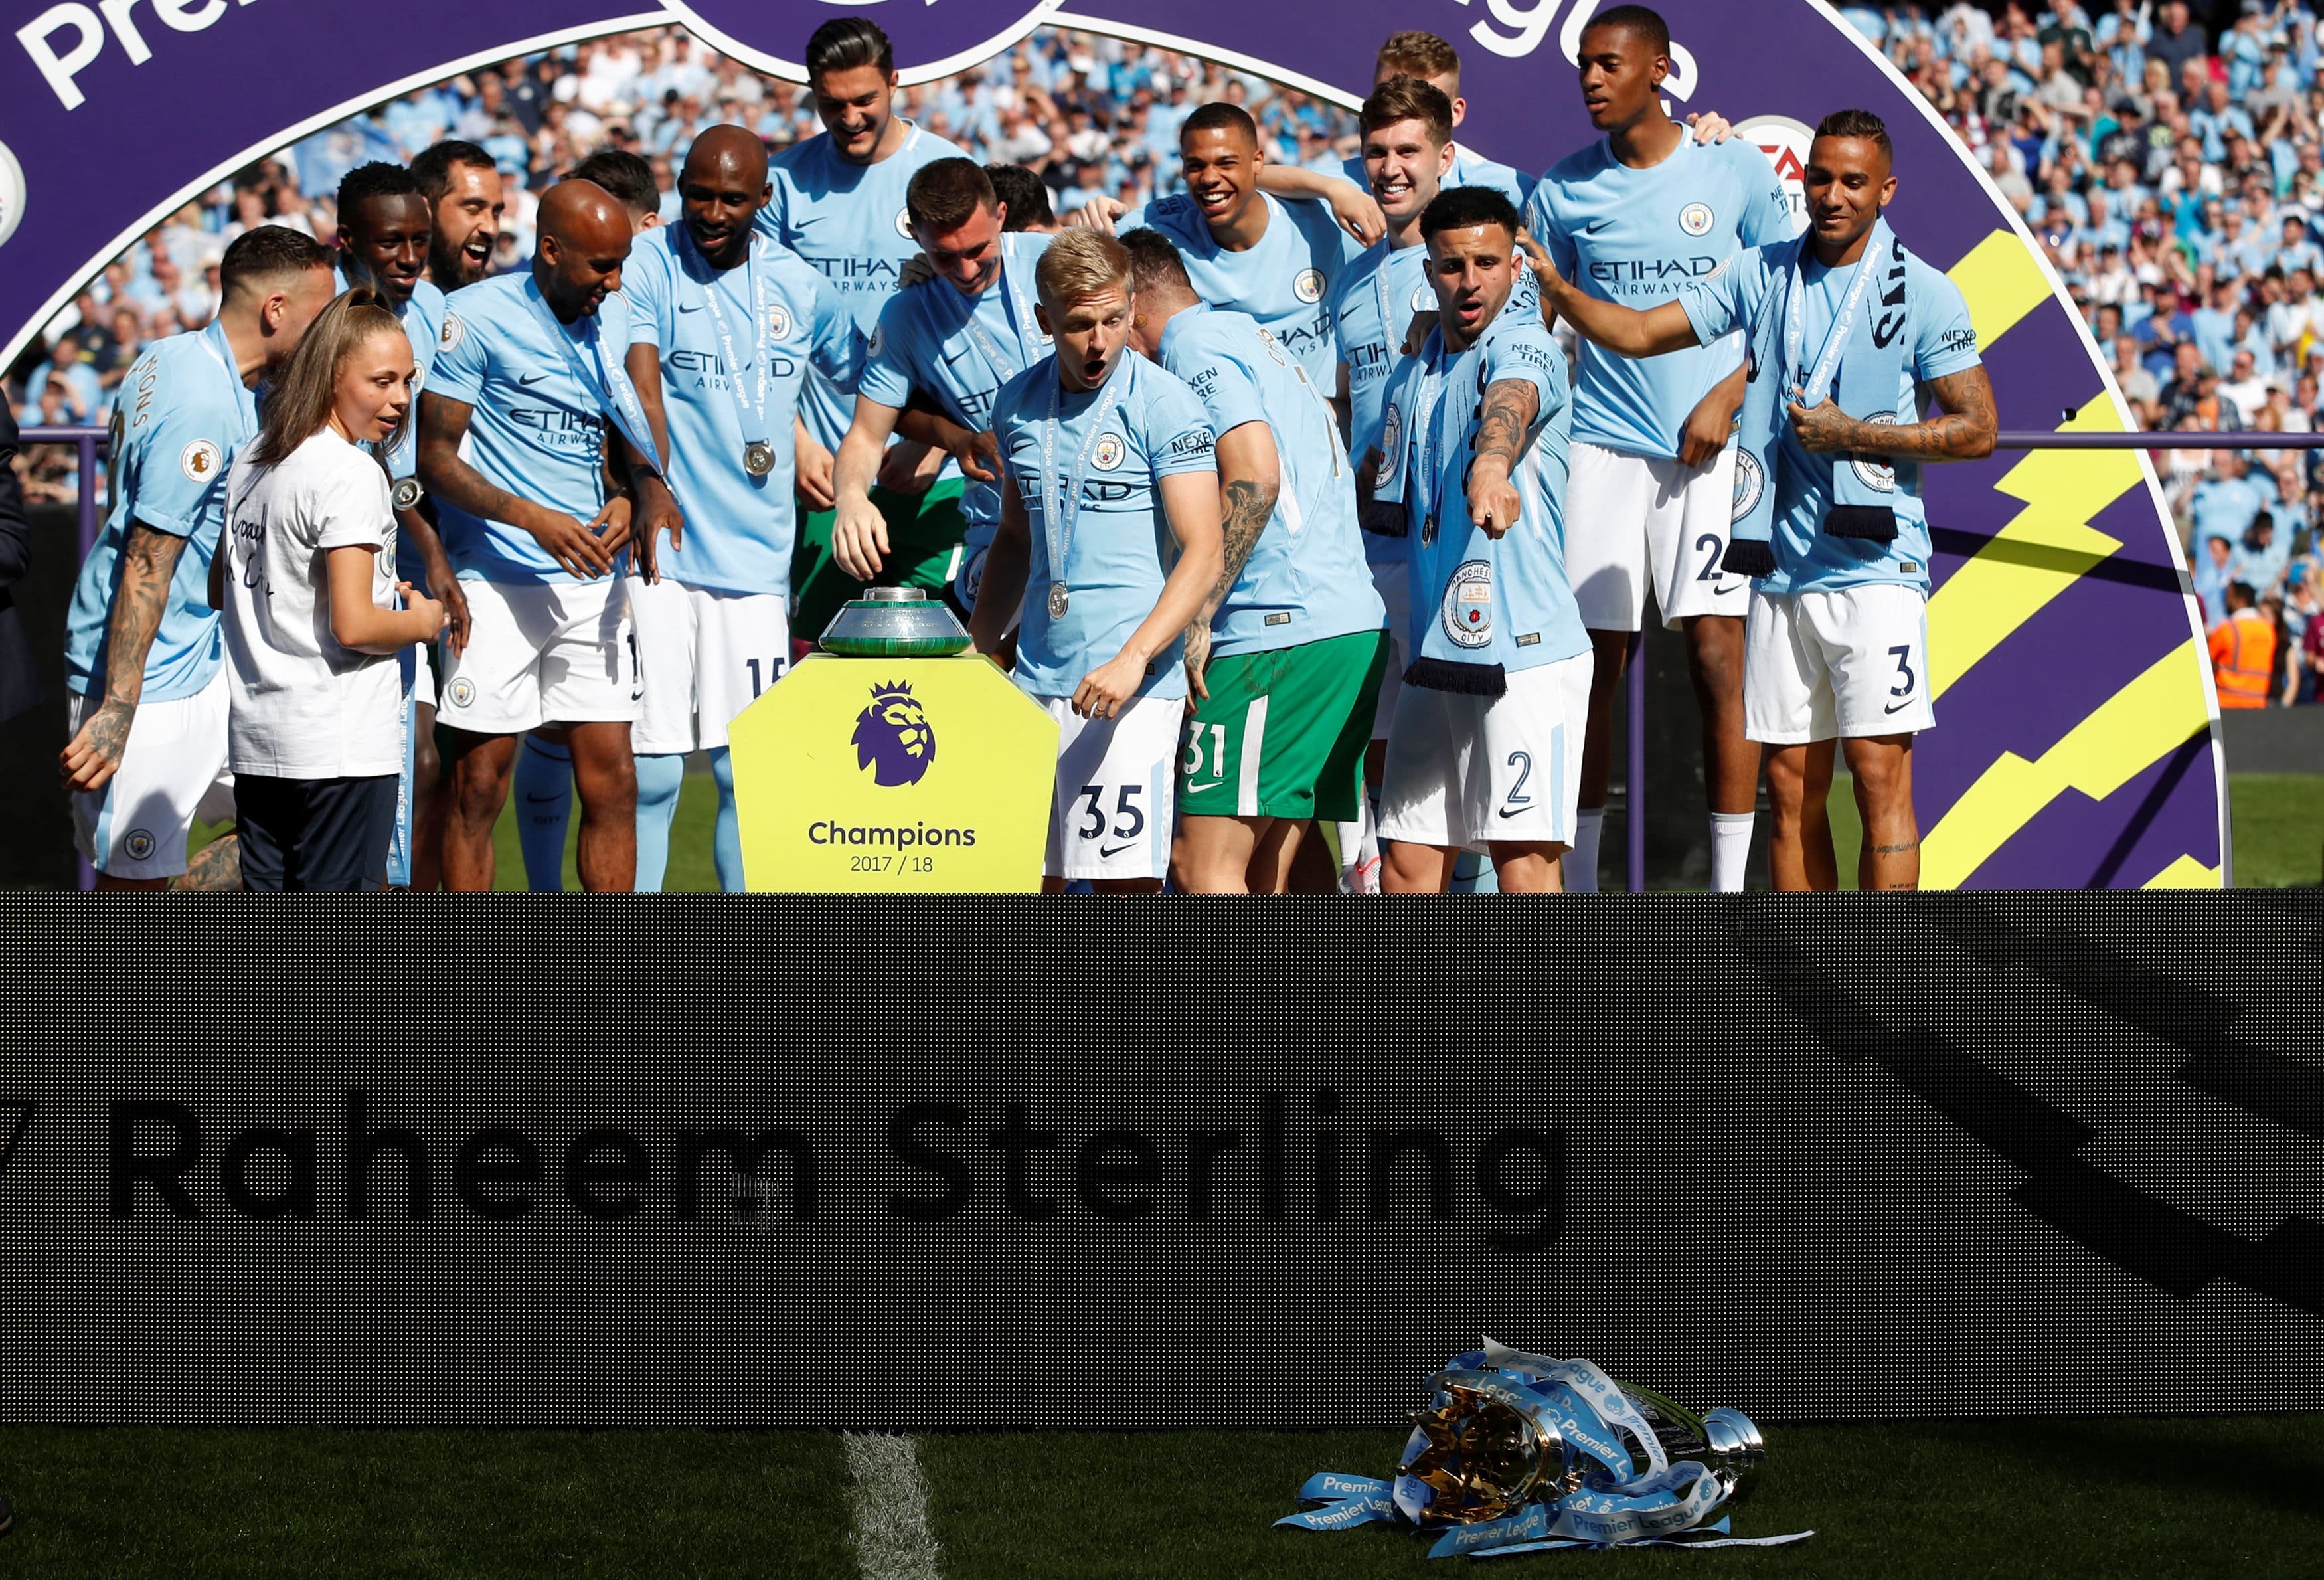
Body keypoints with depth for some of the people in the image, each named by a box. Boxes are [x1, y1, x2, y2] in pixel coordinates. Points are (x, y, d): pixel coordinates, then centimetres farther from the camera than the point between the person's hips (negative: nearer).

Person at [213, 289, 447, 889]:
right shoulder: (351, 474, -15)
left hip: (255, 737, 8)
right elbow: (353, 625, -20)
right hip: (342, 746, -8)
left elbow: (220, 590, 21)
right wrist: (423, 620, -2)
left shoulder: (251, 461, 12)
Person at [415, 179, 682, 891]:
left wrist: (632, 497, 0)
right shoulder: (477, 315, -7)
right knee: (479, 786, -2)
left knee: (612, 782, 2)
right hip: (497, 584, -5)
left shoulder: (615, 317, 12)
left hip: (593, 585, 5)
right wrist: (533, 520, -19)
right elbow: (434, 456, -8)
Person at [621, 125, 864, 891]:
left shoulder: (797, 285, 10)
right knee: (652, 771, -5)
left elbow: (872, 384, 24)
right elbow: (641, 388, -20)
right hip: (661, 561, -4)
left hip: (756, 560, 4)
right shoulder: (646, 267, -5)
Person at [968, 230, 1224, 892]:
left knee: (1125, 875, -9)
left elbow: (1204, 552, -13)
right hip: (1037, 680, 6)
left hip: (1135, 682, -6)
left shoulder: (1163, 405, -7)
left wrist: (1132, 659, -24)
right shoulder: (1019, 403, 11)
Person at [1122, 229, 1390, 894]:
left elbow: (1255, 476, -18)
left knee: (1202, 866, -10)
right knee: (1262, 880, 10)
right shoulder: (1246, 334, 26)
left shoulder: (1196, 346, -4)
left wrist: (1196, 619, -15)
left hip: (1278, 631, -10)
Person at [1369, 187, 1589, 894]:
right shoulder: (1413, 376, 16)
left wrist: (1490, 465, -53)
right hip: (1434, 656, 8)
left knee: (1523, 859, -11)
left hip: (1527, 651, -7)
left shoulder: (1524, 345, -8)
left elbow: (1510, 402, -33)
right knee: (1407, 863, 8)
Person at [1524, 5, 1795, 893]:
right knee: (1592, 666, 1)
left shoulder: (1736, 172, 2)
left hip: (1711, 447, -2)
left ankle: (1728, 893, -4)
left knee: (1719, 657, -8)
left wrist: (1728, 396, -7)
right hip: (1604, 443, 2)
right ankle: (1577, 883, 12)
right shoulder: (1563, 191, 7)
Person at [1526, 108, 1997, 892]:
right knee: (1791, 784, 7)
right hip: (1781, 565, 4)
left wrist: (1853, 435, -11)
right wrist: (1555, 288, -7)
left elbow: (1977, 429, -3)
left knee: (1880, 775, -9)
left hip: (1874, 568, -4)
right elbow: (1639, 333, 9)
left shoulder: (1924, 293, -2)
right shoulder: (1760, 275, 9)